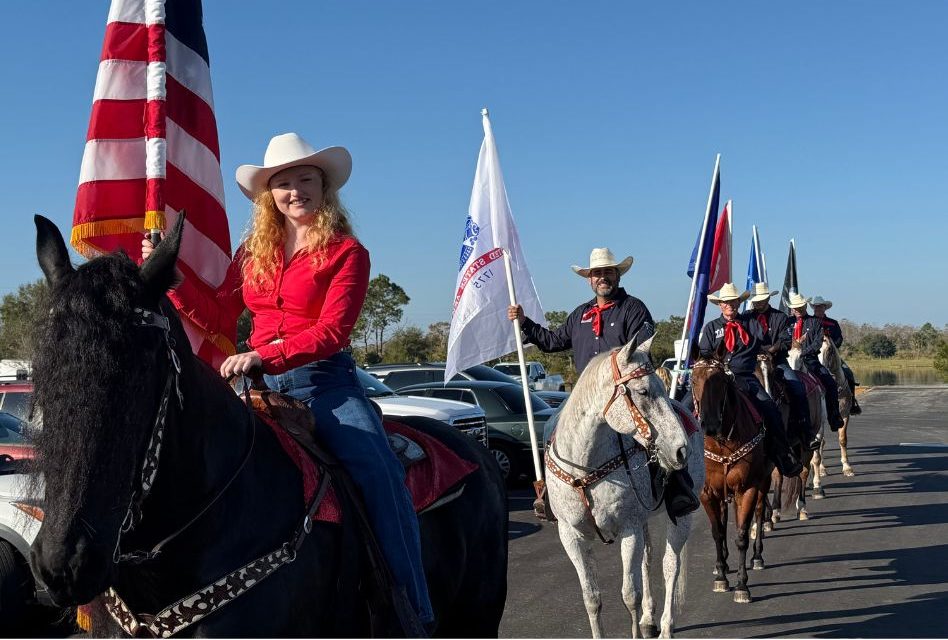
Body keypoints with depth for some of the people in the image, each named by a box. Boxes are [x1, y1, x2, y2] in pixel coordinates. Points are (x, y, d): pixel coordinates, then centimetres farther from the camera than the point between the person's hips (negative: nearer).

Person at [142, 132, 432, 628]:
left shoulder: (346, 252, -1)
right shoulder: (253, 251, 14)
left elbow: (331, 332, -13)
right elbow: (218, 319, 14)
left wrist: (264, 355, -26)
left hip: (325, 382, -5)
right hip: (262, 383, 5)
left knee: (379, 472, -25)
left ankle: (417, 613, -22)